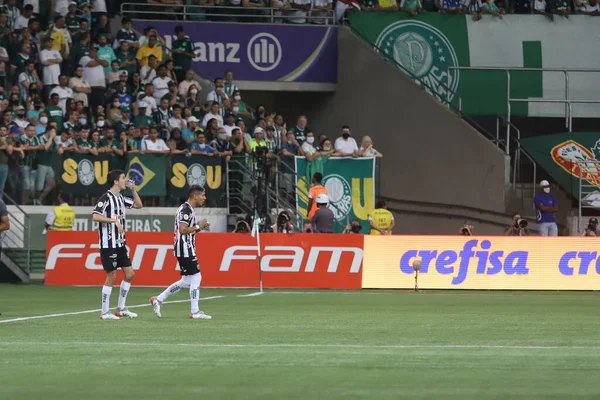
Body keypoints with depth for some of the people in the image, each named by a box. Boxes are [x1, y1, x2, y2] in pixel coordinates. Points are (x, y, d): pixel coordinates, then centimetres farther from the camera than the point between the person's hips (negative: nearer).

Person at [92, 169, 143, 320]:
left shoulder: (121, 198, 11)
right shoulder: (106, 198, -13)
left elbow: (139, 205, 24)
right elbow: (95, 217, -23)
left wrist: (133, 190, 11)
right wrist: (114, 220, -27)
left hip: (120, 243, 9)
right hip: (108, 244, -9)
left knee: (129, 274, 8)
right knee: (111, 276, -6)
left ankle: (121, 309, 17)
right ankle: (105, 312, 2)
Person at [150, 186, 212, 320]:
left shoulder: (187, 209, 18)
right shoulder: (186, 209, -14)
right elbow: (183, 230, -23)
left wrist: (198, 227, 11)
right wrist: (198, 226, -13)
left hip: (186, 250, 11)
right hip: (185, 249, -11)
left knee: (186, 281, 13)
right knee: (196, 277, -7)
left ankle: (158, 300, 17)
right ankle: (195, 312, -3)